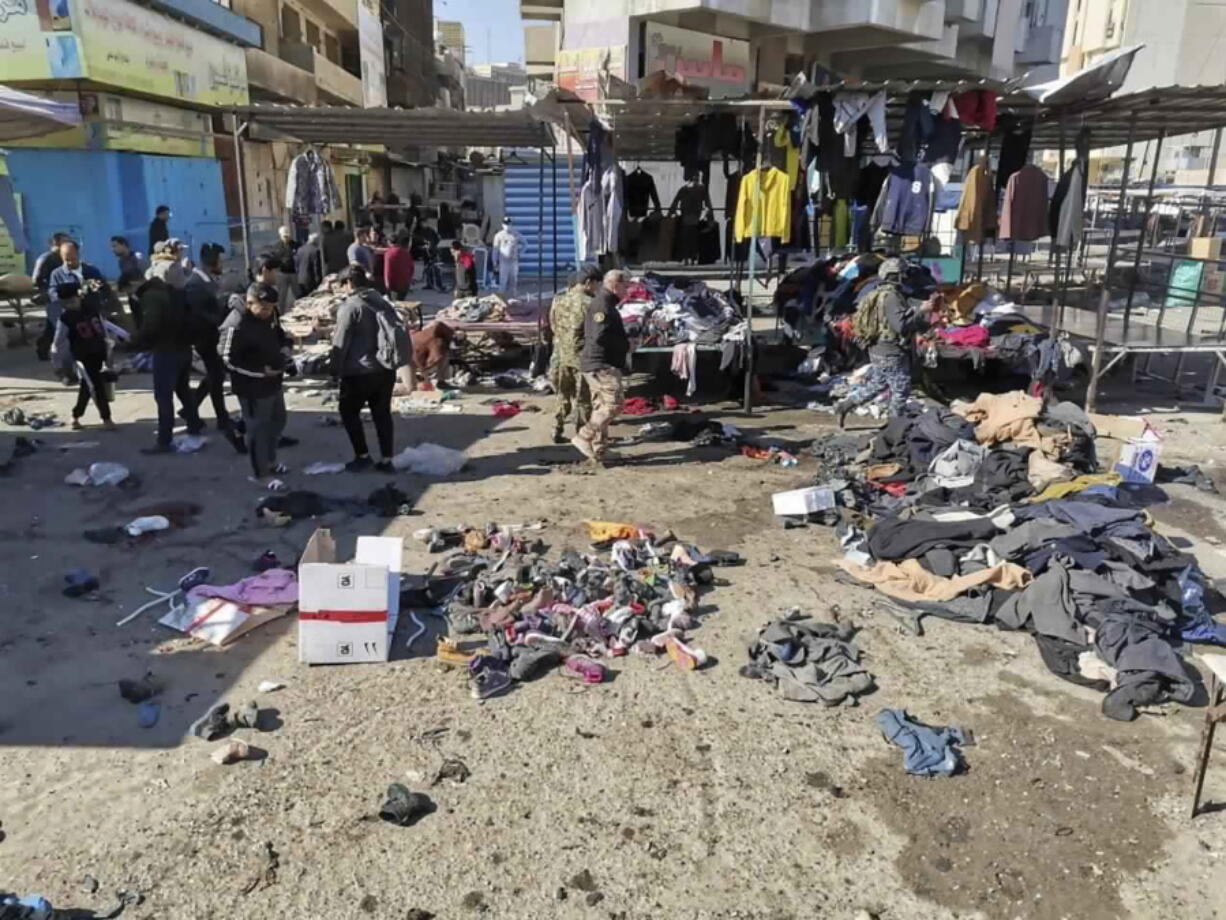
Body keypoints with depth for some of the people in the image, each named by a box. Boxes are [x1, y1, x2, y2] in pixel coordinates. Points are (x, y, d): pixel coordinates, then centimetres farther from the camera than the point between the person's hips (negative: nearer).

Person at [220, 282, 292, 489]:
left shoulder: (267, 317, 1)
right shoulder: (236, 325, -26)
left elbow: (279, 335, 19)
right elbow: (230, 360, -23)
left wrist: (284, 349, -4)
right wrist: (262, 371, -25)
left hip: (274, 382, 9)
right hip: (253, 388, -9)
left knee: (277, 421, 24)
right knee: (258, 429, 4)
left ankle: (270, 460, 45)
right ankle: (261, 473, 20)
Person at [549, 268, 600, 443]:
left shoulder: (558, 300, 2)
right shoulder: (589, 303, -17)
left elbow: (552, 325, 11)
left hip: (562, 355, 6)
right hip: (582, 357, -6)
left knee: (563, 396, 19)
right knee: (583, 399, 6)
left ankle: (558, 432, 23)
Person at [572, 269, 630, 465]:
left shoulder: (606, 304, 21)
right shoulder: (601, 305, -13)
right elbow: (599, 337, -24)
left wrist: (626, 341, 9)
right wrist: (626, 344, -13)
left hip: (601, 365, 11)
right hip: (601, 364, -11)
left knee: (601, 407, 11)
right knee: (614, 403, -14)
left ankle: (599, 451, 14)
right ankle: (584, 437, -10)